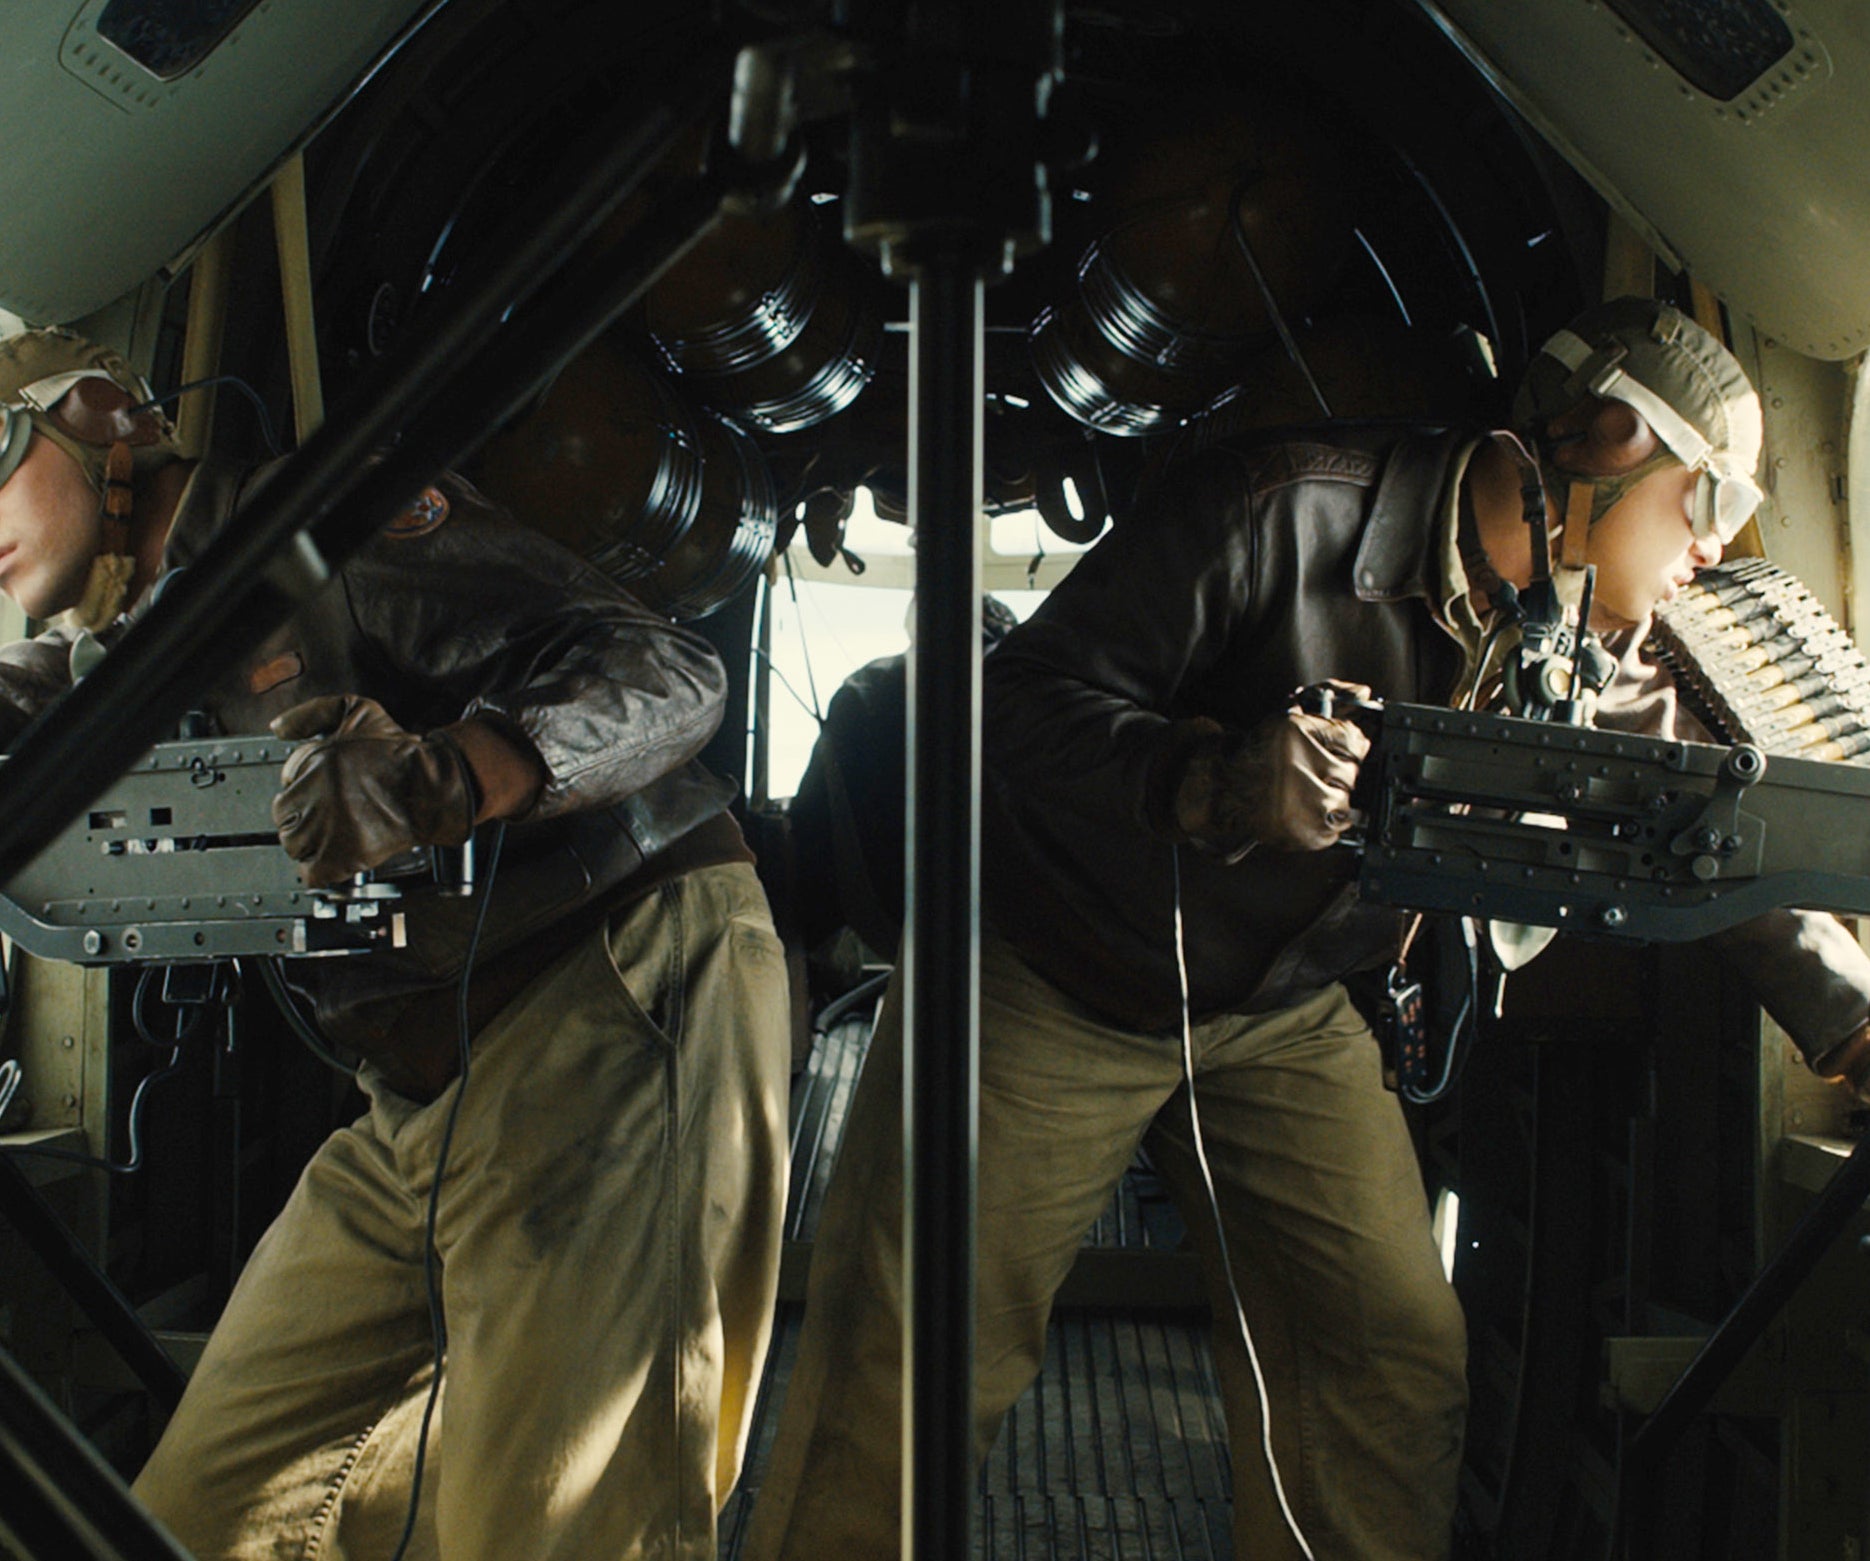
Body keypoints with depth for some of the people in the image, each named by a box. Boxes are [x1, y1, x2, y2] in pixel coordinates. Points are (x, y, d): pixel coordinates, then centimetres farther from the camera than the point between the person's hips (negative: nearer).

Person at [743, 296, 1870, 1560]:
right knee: (910, 1368, -6)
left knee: (1401, 1367, 0)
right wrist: (1216, 786, -40)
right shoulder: (1294, 509, -22)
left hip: (1287, 1017, 6)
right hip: (1052, 978, -5)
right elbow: (1031, 698, -23)